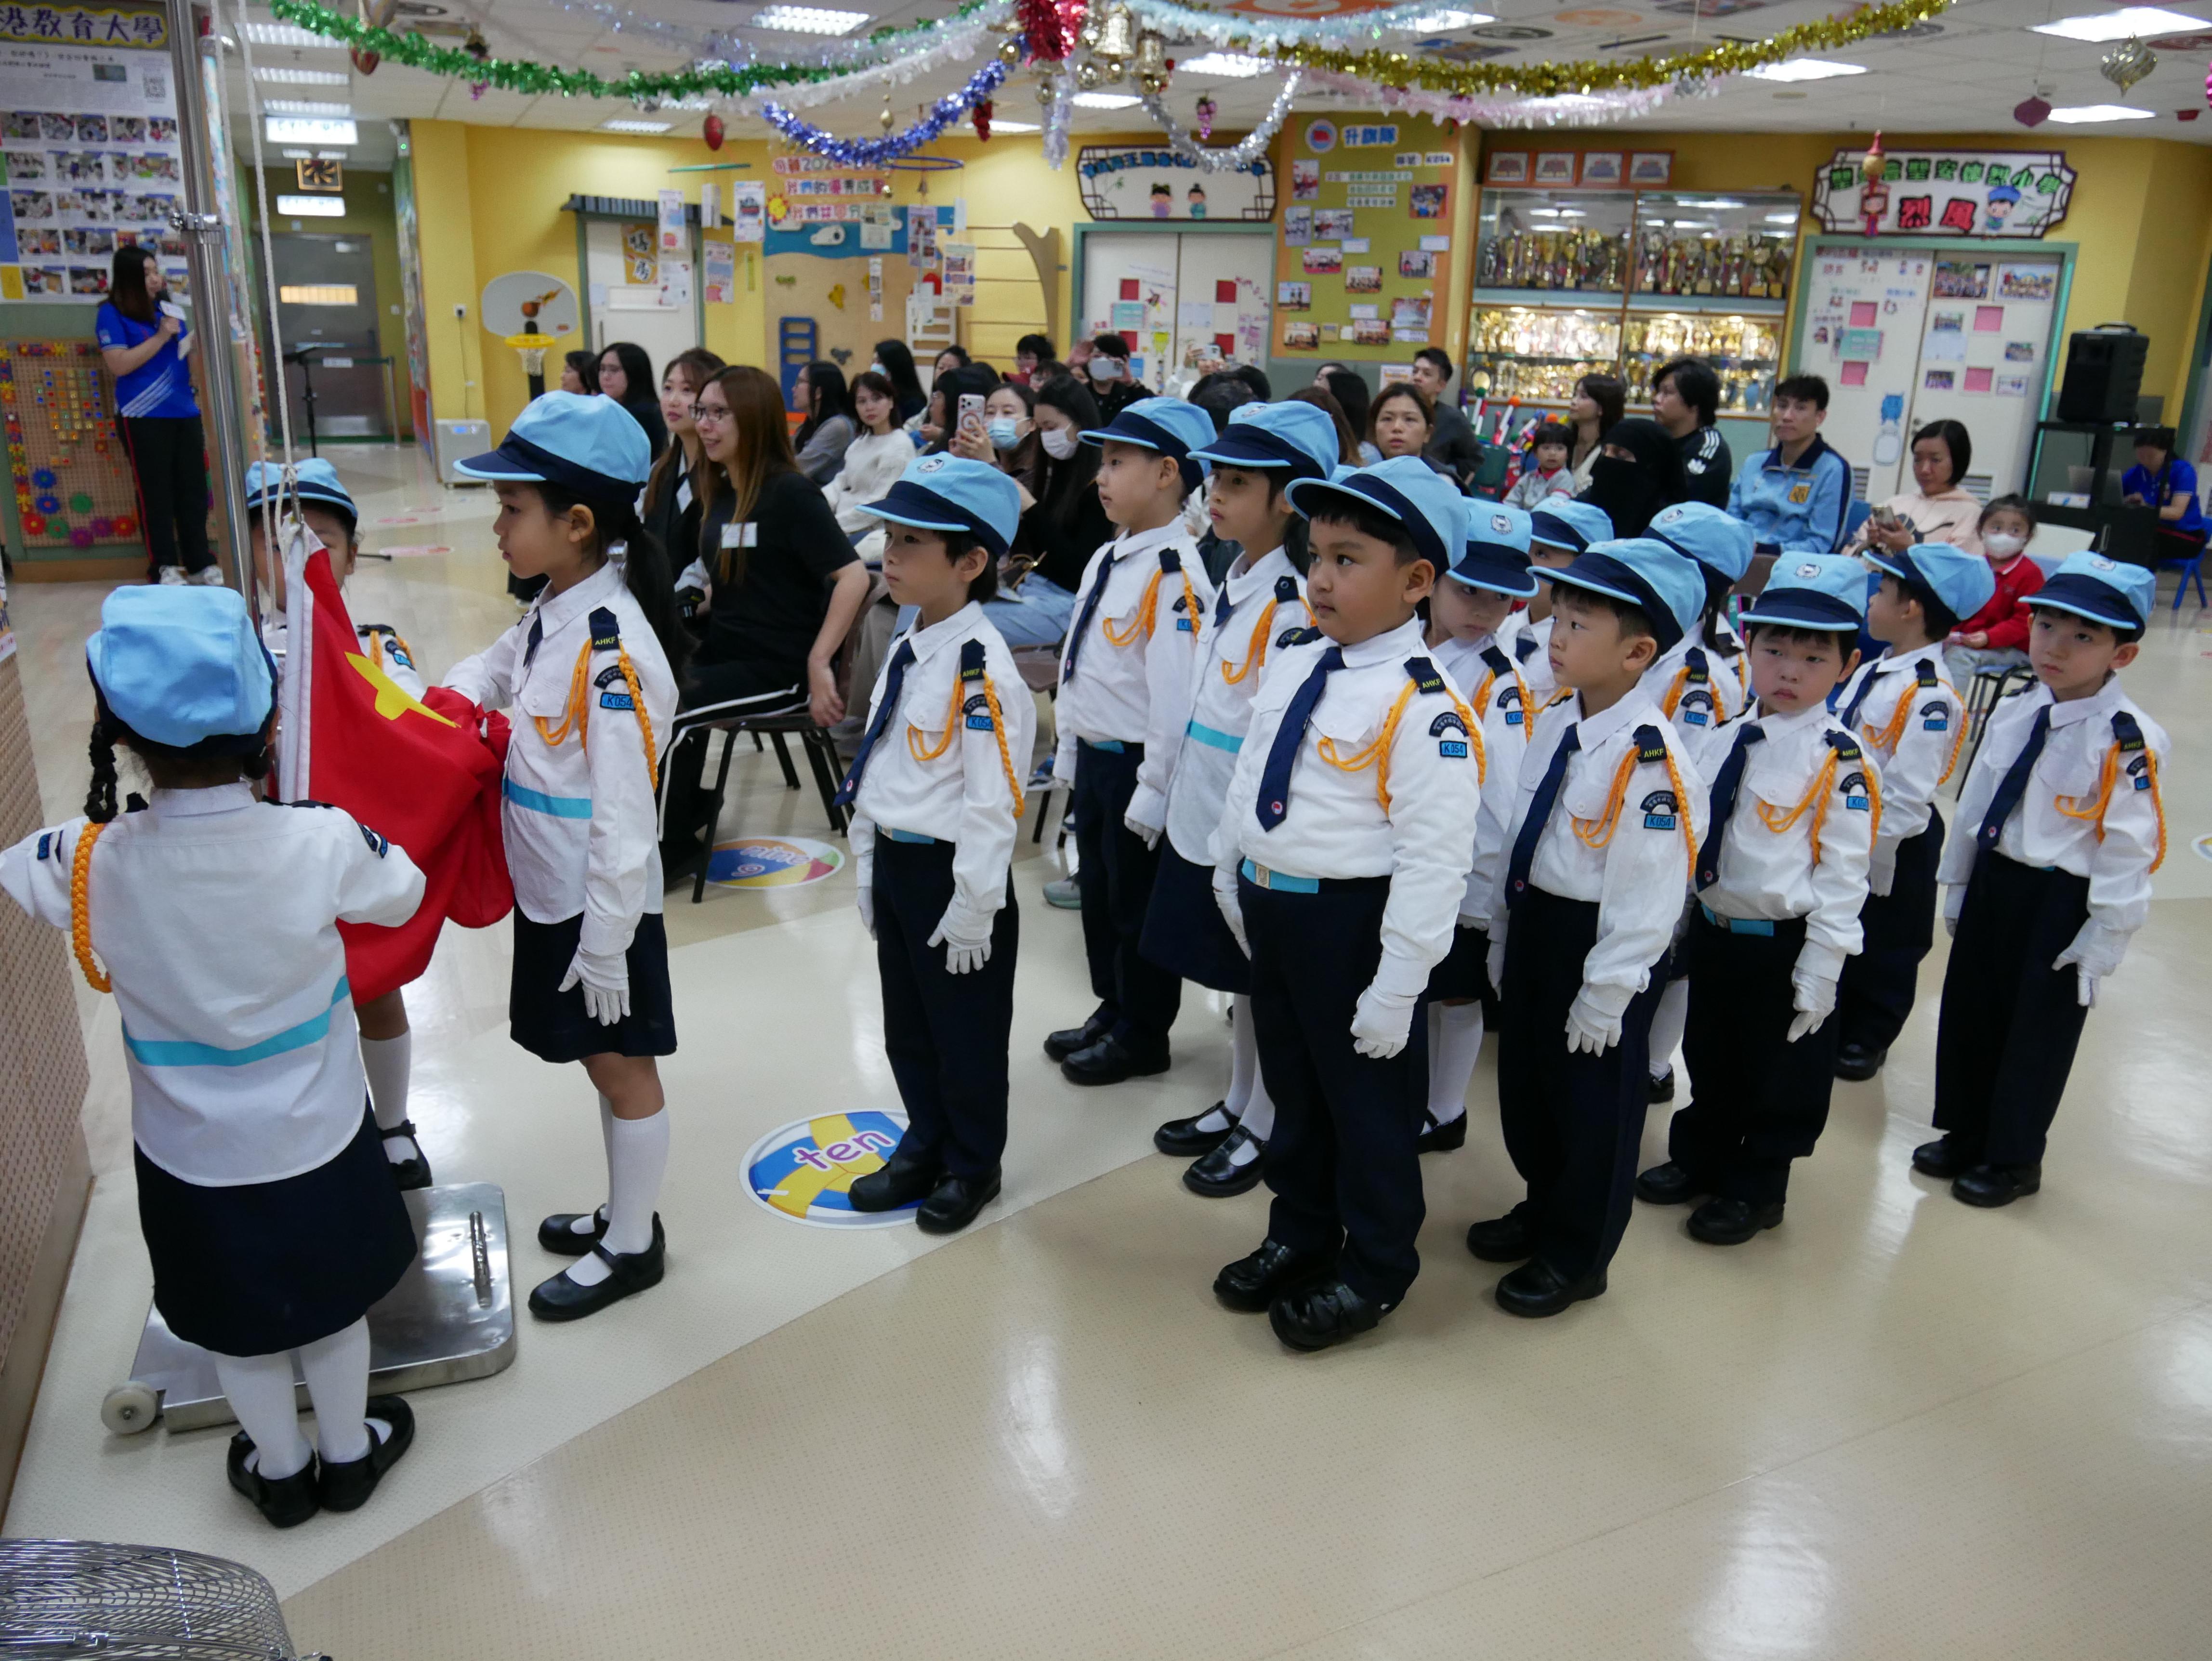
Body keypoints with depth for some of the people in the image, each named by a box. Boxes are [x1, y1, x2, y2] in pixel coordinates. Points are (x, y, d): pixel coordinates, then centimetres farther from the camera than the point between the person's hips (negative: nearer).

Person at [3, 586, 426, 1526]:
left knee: (236, 1324, 24)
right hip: (317, 1143, 0)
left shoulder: (92, 865, -23)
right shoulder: (322, 843, -26)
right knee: (331, 1305, 24)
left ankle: (281, 1472, 46)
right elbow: (403, 896, -4)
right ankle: (349, 1455, 45)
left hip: (191, 1159, 1)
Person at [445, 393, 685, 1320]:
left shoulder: (612, 644, -26)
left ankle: (631, 1248, 28)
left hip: (603, 903, -8)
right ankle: (624, 1214, 41)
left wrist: (605, 944, -20)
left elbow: (623, 812, -24)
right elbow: (497, 668, 24)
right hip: (552, 891, 8)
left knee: (620, 1063, 9)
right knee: (602, 1059, 22)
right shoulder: (554, 610, 1)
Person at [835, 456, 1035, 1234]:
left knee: (966, 1032, 11)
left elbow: (993, 801, -22)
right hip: (895, 863, 8)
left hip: (952, 874, -8)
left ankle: (972, 1165, 31)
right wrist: (866, 864, 16)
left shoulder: (981, 667, -22)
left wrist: (972, 908, -19)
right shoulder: (905, 652, 6)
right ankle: (924, 1146, 41)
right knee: (906, 1024, 21)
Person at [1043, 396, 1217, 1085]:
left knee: (1137, 904, 7)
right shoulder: (1105, 560, 7)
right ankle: (1110, 1010, 39)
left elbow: (1175, 690, -23)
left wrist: (1153, 789, -21)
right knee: (1098, 889, 21)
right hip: (1094, 757, 9)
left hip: (1135, 763, -9)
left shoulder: (1174, 575, -22)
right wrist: (1069, 746, 17)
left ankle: (1141, 1035, 24)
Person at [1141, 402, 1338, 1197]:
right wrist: (1175, 799, 17)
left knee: (1265, 983, 8)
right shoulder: (1232, 584, 7)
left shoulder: (1293, 608, -20)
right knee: (1236, 978, 21)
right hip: (1201, 822, 8)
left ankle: (1262, 1130, 25)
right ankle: (1235, 1105, 38)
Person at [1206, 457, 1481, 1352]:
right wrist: (1232, 876, 19)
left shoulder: (1424, 707, -23)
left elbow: (1434, 861, -22)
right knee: (1292, 1082, 24)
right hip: (1271, 907, 8)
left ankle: (1374, 1268, 34)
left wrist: (1396, 987, -20)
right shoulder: (1293, 660, 2)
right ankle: (1300, 1234, 46)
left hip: (1352, 923, -8)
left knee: (1365, 1099, 12)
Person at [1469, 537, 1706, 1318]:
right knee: (1524, 1087, 22)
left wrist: (1606, 995, -17)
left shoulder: (1651, 761, -25)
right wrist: (1504, 935, 16)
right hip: (1534, 926, 8)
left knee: (1592, 1106, 11)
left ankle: (1577, 1255, 31)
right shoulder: (1551, 726, 1)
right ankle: (1542, 1210, 46)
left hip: (1598, 946, -8)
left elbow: (1649, 895, -21)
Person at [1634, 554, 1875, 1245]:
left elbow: (1843, 875, -15)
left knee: (1781, 1073, 13)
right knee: (1708, 1055, 23)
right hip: (1714, 928, 6)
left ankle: (1755, 1188, 31)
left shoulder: (1840, 763, -17)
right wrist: (1682, 918, 13)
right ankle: (1699, 1158, 43)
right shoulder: (1732, 737, 1)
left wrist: (1821, 970, -15)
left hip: (1784, 945, -6)